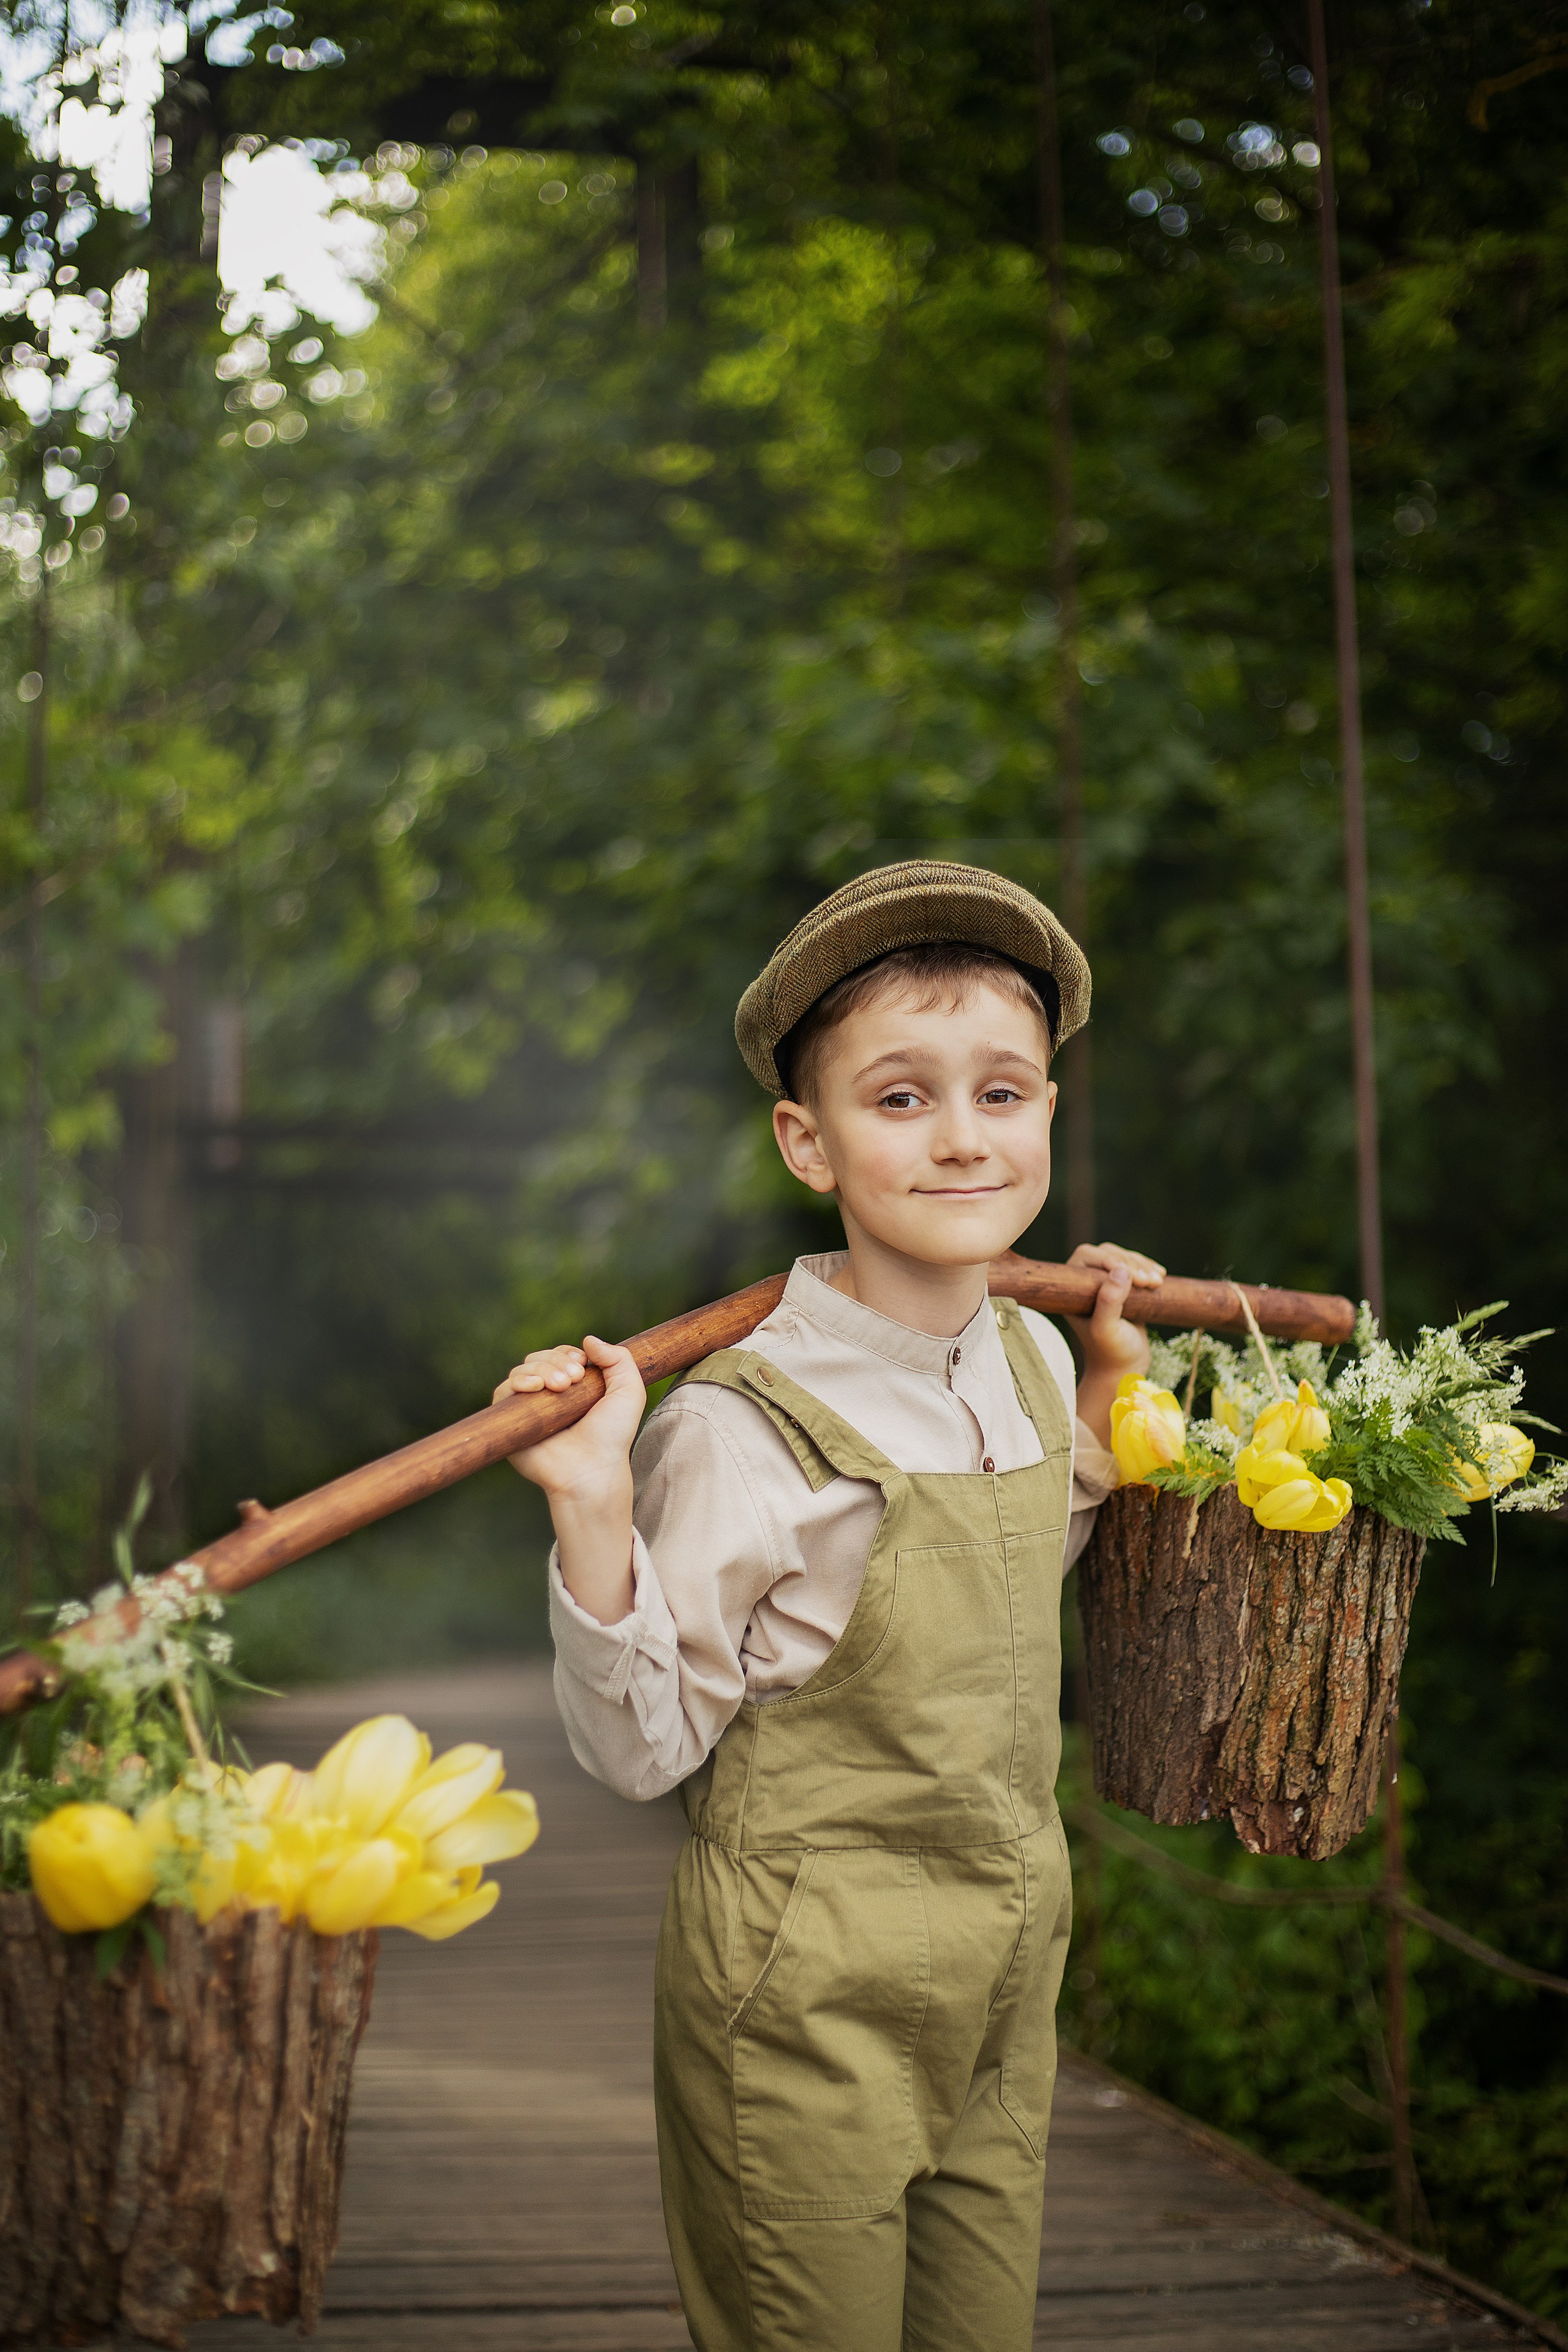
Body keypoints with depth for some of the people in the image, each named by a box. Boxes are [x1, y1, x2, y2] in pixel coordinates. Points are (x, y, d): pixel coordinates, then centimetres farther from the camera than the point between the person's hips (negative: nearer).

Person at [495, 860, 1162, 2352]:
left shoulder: (1032, 1363, 1)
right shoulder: (739, 1433, -20)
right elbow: (646, 1752, -16)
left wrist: (1106, 1409, 11)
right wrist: (597, 1519, -30)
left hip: (1002, 2001, 7)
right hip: (805, 2021, -6)